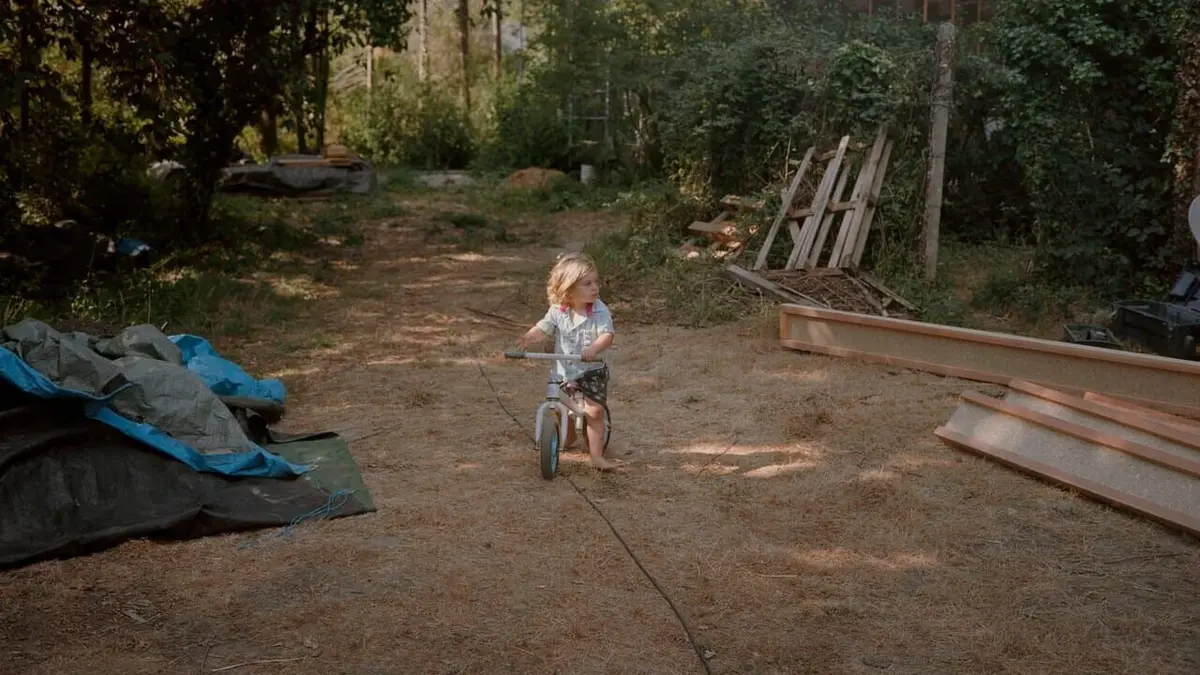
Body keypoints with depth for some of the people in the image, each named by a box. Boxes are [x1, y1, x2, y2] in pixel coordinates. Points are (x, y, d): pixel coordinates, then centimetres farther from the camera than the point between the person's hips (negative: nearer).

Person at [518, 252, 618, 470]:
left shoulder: (600, 311, -18)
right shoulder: (558, 311, -8)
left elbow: (607, 335, -27)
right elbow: (543, 328, -4)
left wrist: (594, 348, -48)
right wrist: (528, 337, -25)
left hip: (592, 370, -3)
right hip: (563, 370, 4)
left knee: (595, 411, -13)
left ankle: (597, 455, -4)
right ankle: (568, 437, 45)